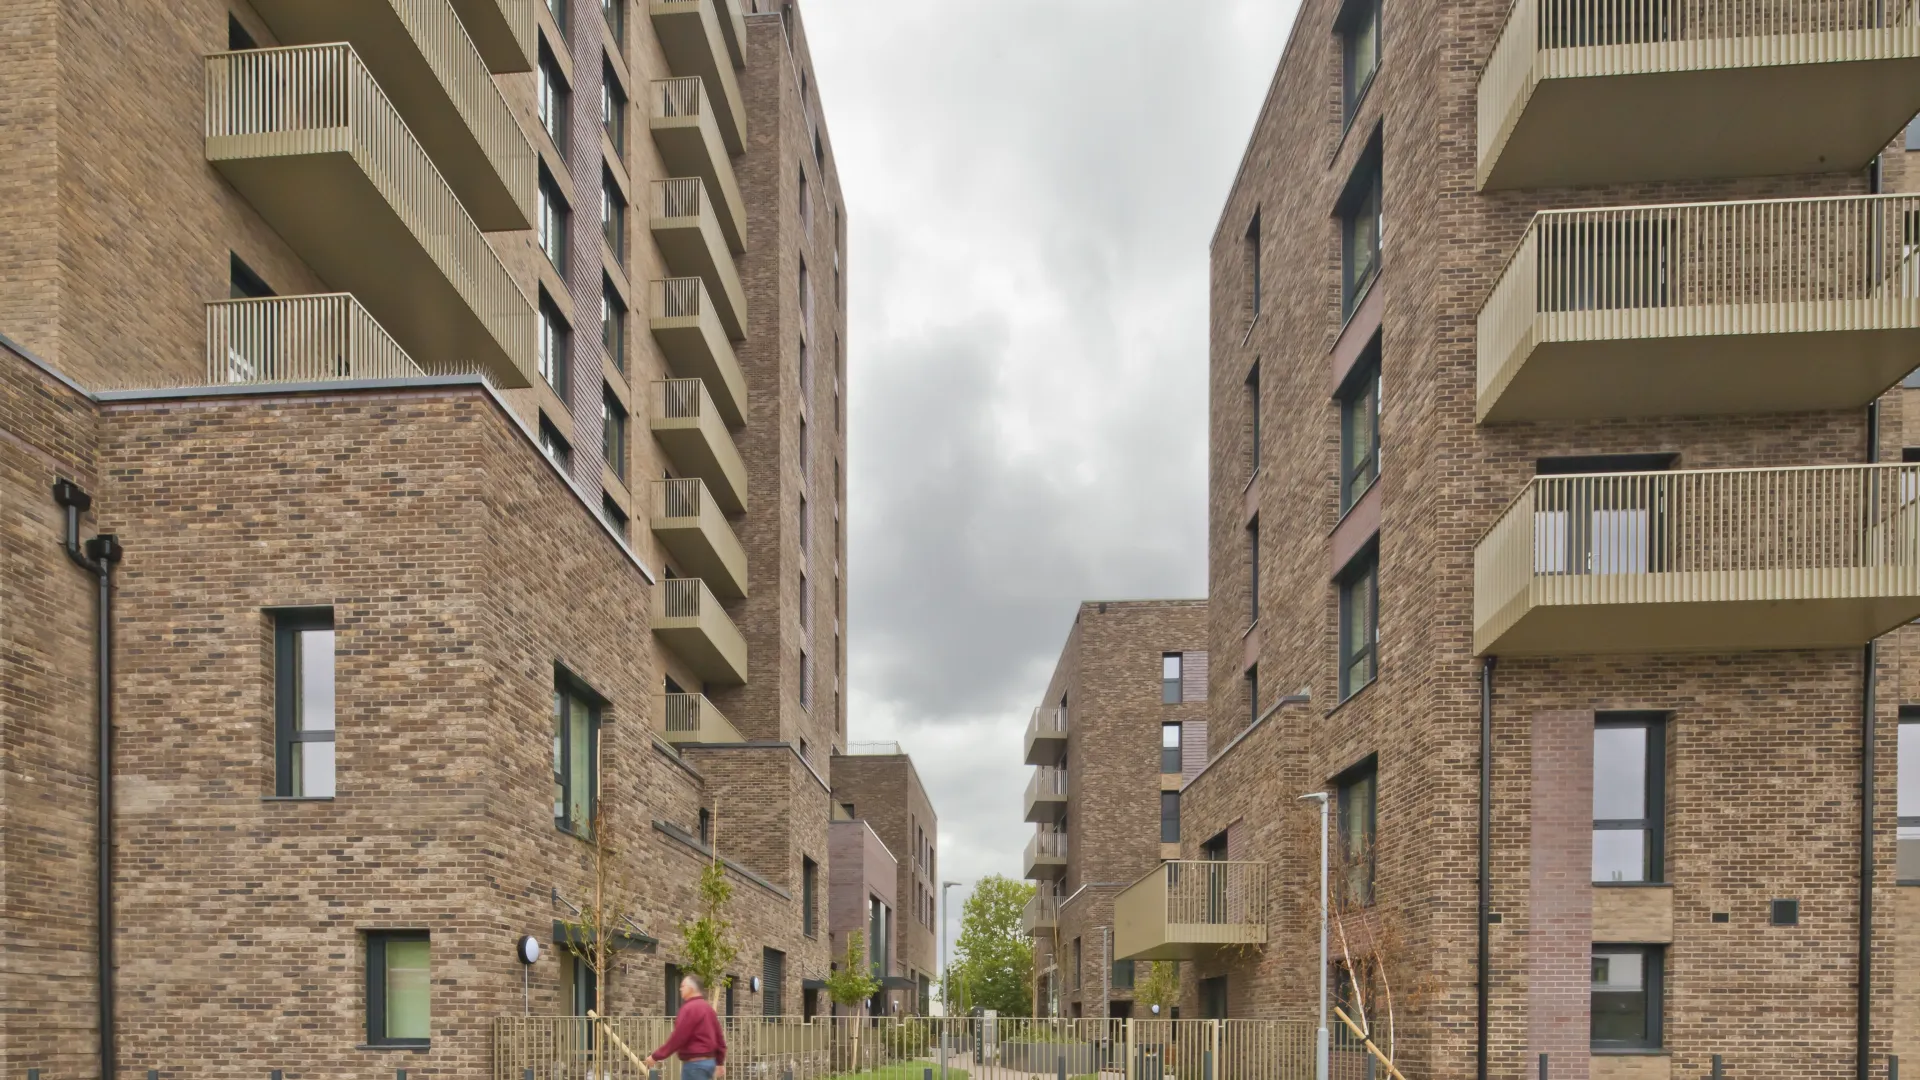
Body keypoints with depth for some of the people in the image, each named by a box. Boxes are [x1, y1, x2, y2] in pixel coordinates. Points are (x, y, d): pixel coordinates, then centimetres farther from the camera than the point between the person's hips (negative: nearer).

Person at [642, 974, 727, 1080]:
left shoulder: (690, 1008, -14)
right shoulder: (707, 1008, 15)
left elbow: (677, 1038, -17)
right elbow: (719, 1037, 18)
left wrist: (656, 1056, -11)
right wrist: (720, 1062, 24)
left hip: (695, 1063, -10)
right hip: (708, 1061, 10)